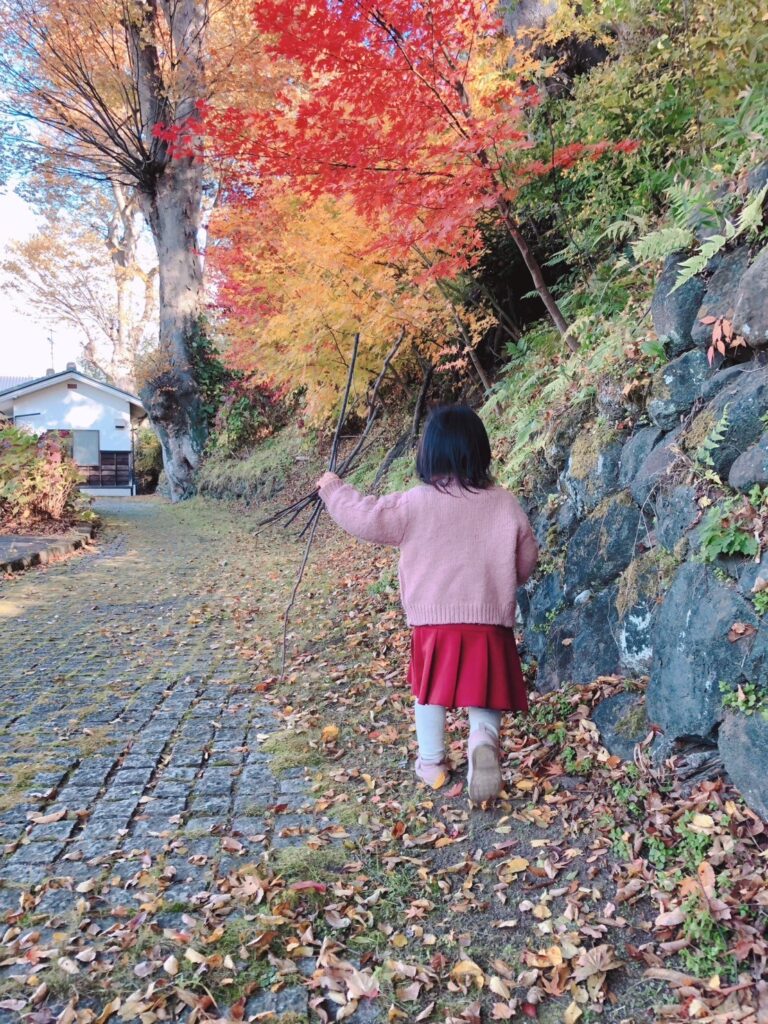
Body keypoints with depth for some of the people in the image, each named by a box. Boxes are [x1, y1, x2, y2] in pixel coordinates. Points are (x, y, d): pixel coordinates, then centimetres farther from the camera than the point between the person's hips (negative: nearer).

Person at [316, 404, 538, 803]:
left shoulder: (415, 503, -10)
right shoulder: (505, 504, -3)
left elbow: (362, 516, -2)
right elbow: (526, 561, 6)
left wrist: (333, 488, 15)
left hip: (433, 618, -1)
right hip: (490, 620, 1)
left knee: (431, 690, 18)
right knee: (485, 692, 12)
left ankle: (432, 763, 28)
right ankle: (484, 739, -16)